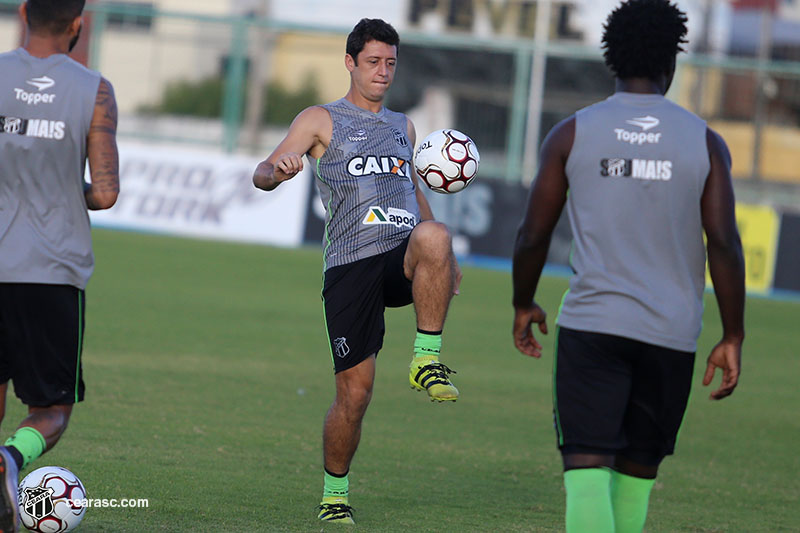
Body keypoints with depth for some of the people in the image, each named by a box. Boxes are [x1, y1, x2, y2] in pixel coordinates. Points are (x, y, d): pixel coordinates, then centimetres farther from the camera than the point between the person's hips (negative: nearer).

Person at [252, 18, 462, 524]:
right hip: (351, 267, -2)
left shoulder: (402, 125, 24)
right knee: (354, 392, -6)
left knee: (433, 237, -36)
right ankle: (335, 495, 14)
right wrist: (277, 170, -24)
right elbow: (263, 173, 1)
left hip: (404, 258, 2)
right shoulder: (321, 120, 11)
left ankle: (428, 359, -26)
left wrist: (446, 258, 23)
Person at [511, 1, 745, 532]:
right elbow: (724, 243, -5)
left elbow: (533, 235, 5)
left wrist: (524, 305, 21)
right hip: (671, 335, 2)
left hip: (591, 327, -1)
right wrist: (733, 338, 1)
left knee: (587, 463, -8)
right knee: (637, 468, 15)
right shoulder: (705, 142, 2)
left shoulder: (572, 134, 2)